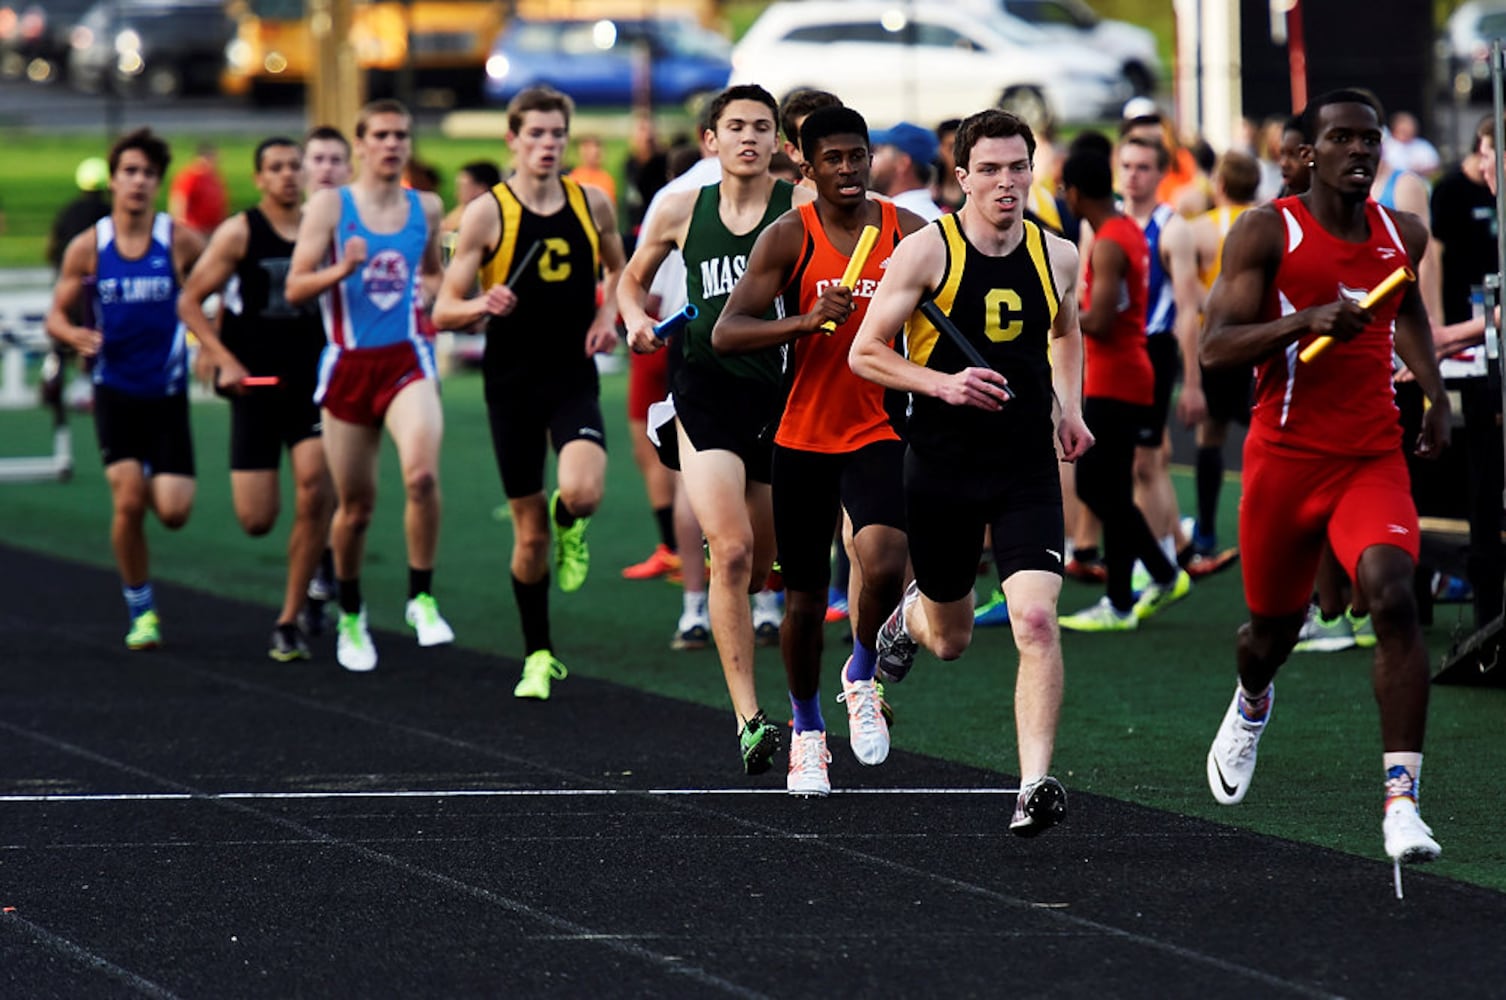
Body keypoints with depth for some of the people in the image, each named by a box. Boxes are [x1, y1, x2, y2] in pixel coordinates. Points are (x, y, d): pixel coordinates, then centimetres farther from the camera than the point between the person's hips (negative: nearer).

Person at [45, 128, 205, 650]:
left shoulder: (181, 241, -6)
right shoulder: (87, 247, -3)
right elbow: (57, 315, 3)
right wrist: (75, 335, -19)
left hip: (167, 392, 0)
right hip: (115, 390, 0)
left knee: (173, 512, -6)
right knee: (128, 501, -12)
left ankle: (157, 482, 32)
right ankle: (140, 611, 6)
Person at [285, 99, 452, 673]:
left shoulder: (426, 209, 8)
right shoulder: (329, 206, -1)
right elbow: (295, 288, -5)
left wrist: (431, 289, 4)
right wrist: (343, 269, -22)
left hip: (407, 361, 1)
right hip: (349, 364, -1)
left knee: (422, 474, -26)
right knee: (355, 505, 8)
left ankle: (421, 598, -12)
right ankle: (350, 617, 29)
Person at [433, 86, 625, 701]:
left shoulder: (593, 204, 2)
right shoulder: (486, 214, -6)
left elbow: (618, 269, 22)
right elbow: (444, 310, -4)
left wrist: (608, 314, 2)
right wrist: (485, 305, -25)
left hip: (574, 377, 1)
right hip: (512, 384, -1)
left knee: (583, 492, -26)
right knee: (529, 530, 4)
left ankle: (570, 526, 13)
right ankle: (538, 656, 21)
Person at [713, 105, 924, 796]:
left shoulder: (910, 234, 0)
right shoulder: (788, 238, -5)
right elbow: (725, 334, -13)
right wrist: (807, 320, -26)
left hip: (879, 434, 0)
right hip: (803, 435, 0)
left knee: (883, 565, -25)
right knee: (804, 600, 8)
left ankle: (862, 679, 4)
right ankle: (807, 732, 31)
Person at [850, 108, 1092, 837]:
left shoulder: (1058, 256, 3)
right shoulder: (926, 251, -8)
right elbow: (865, 352, -6)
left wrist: (1070, 407, 10)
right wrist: (942, 383, -21)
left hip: (1028, 471, 1)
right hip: (941, 469, -1)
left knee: (1036, 620, -19)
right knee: (950, 639, 15)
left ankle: (1035, 785, -18)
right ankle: (912, 615, 53)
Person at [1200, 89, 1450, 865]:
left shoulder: (1403, 234, 8)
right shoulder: (1265, 233, -6)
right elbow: (1214, 348, -14)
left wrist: (1435, 395, 19)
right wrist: (1307, 320, -27)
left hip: (1373, 458, 2)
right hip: (1285, 456, -2)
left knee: (1393, 599, -22)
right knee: (1275, 624, 14)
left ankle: (1402, 800, -24)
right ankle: (1251, 702, 54)